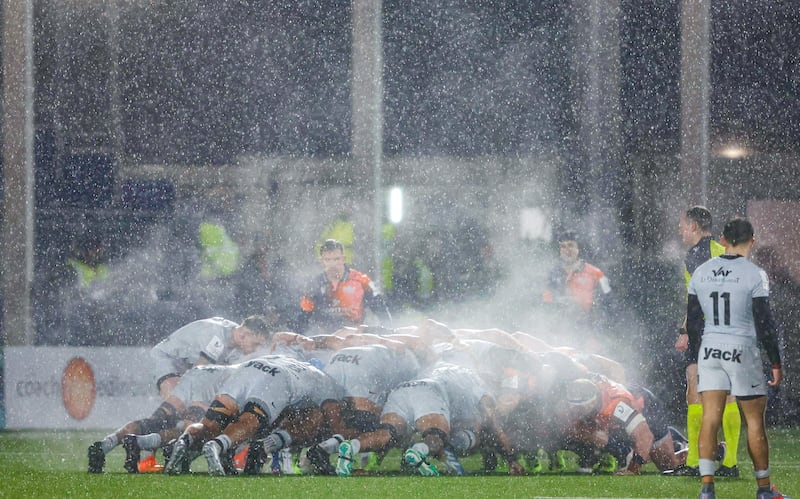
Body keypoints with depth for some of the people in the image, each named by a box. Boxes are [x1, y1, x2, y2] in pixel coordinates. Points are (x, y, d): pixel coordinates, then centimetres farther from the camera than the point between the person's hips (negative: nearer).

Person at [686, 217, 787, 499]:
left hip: (710, 350, 4)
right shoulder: (754, 275, -9)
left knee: (710, 419, 1)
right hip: (742, 350, -4)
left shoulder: (701, 273, 6)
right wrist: (775, 364, -1)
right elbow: (765, 324, -8)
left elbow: (692, 322, 12)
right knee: (755, 421, 7)